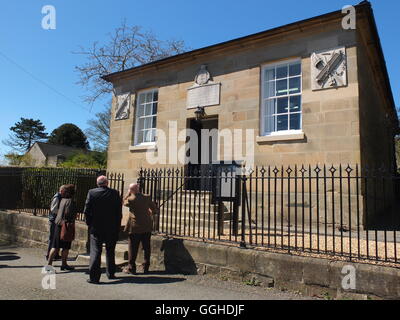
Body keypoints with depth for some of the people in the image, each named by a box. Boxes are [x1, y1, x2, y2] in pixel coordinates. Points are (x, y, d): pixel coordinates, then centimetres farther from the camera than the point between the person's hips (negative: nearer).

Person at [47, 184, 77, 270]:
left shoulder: (62, 200, 10)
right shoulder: (70, 201, -14)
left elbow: (57, 211, 12)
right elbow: (67, 213, -22)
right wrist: (74, 216, -5)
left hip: (58, 224, 8)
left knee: (55, 246, 12)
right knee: (66, 247, 4)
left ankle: (49, 263, 17)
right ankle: (64, 264, 9)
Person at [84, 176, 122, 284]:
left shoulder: (91, 193, -7)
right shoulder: (115, 193, -5)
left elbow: (86, 211, -6)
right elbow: (119, 212, -4)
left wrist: (89, 224, 7)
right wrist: (117, 227, 5)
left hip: (96, 228, -1)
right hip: (112, 229, 2)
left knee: (95, 251, 4)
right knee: (110, 251, 17)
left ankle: (94, 276, 0)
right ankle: (111, 273, 29)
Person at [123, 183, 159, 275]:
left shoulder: (131, 199, -12)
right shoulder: (147, 197, -1)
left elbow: (124, 202, 9)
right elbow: (155, 209, 8)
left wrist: (128, 194, 7)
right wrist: (151, 213, 27)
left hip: (135, 227, -4)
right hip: (147, 227, 4)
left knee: (133, 248, 7)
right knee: (146, 247, 12)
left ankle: (131, 268, 13)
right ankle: (146, 267, 19)